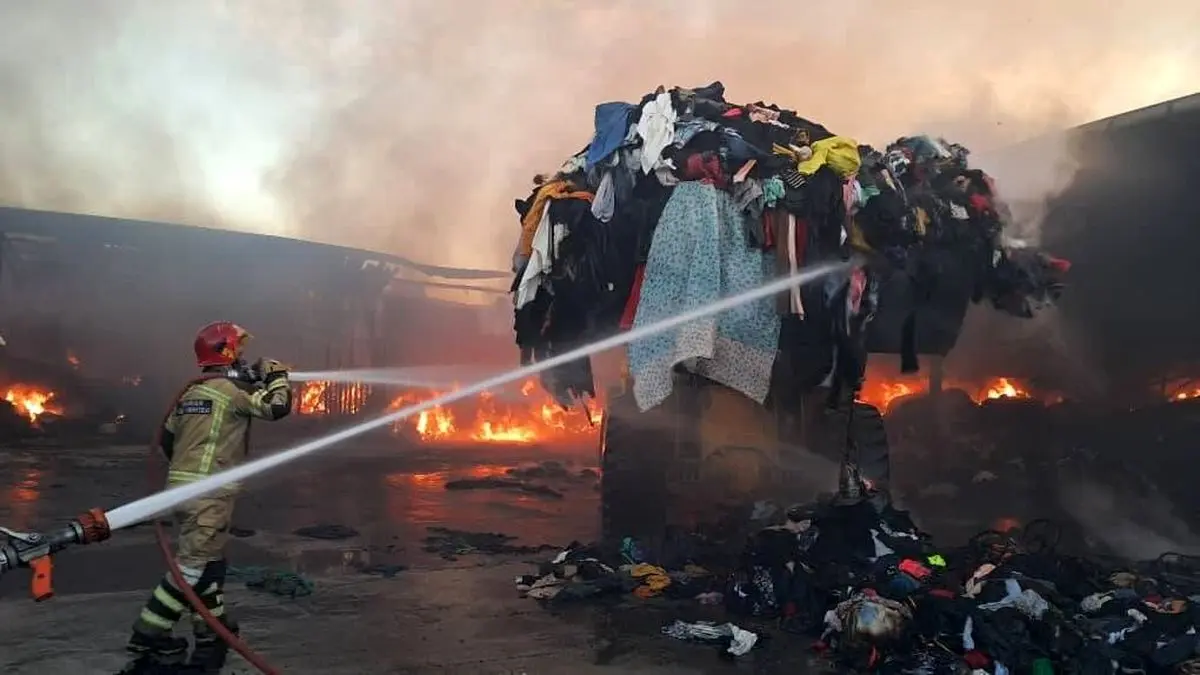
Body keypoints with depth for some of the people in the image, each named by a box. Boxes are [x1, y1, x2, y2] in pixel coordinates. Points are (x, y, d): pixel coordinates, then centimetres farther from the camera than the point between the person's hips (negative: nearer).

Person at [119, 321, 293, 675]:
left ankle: (212, 631, 24)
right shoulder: (230, 388, -9)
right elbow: (276, 407, -12)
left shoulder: (190, 391, 16)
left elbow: (166, 439, 21)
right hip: (208, 491, -9)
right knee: (192, 565, -7)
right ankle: (147, 640, -6)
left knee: (211, 560, 16)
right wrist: (277, 376, 7)